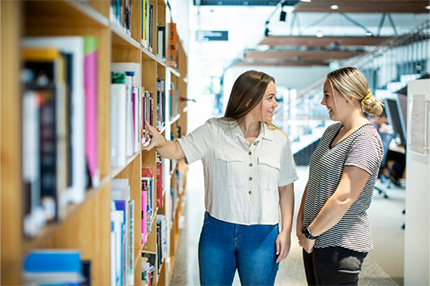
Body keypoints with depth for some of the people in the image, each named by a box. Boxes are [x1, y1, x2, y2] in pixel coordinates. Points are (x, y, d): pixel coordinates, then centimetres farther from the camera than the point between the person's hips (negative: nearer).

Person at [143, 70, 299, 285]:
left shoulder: (279, 140, 3)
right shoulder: (214, 132, -2)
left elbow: (286, 188, 6)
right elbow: (178, 150, -8)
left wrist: (286, 231, 1)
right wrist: (160, 142, -32)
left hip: (262, 235, 1)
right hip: (217, 230, -1)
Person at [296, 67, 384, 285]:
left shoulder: (366, 140, -16)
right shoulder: (331, 131, 12)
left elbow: (343, 199, -22)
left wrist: (310, 233, -14)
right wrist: (301, 220, 7)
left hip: (339, 245, -8)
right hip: (315, 241, 8)